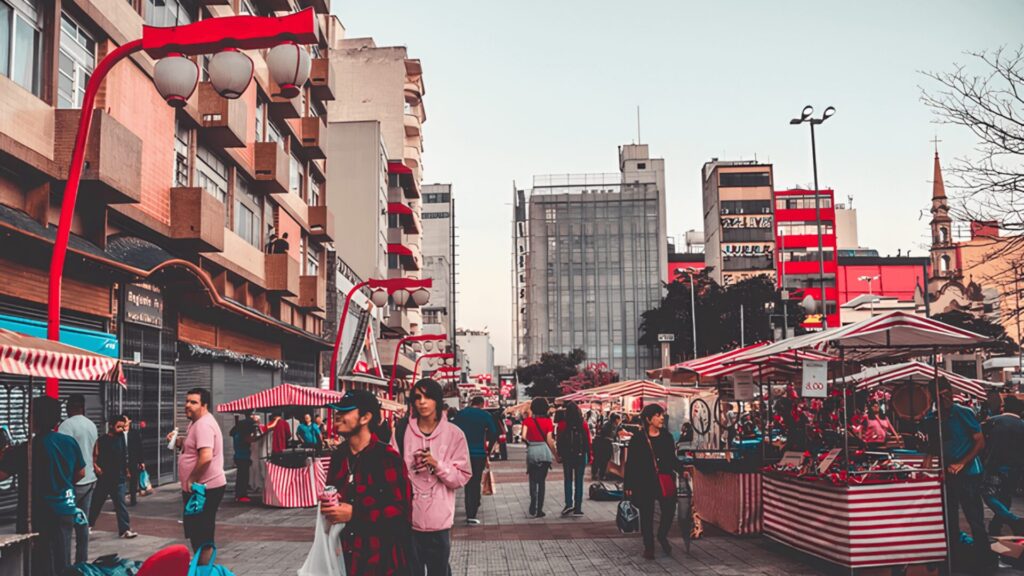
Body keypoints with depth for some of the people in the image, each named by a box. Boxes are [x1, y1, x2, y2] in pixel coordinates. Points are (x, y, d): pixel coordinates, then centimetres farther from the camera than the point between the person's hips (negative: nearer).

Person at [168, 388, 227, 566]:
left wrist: (191, 479, -20)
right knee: (195, 533, 20)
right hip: (197, 488, 11)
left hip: (205, 489, -11)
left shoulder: (204, 424, -20)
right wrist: (179, 441, 11)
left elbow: (206, 457, -30)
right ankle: (200, 566, 32)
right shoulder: (195, 422, 13)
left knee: (202, 536, -4)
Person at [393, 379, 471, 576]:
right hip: (407, 517, 1)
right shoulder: (402, 430, 0)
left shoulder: (454, 434, -3)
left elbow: (462, 477, -3)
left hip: (438, 519, -1)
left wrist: (437, 464, -15)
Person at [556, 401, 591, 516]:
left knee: (568, 480, 11)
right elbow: (588, 442, -3)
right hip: (581, 455, 0)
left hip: (567, 455, 0)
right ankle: (577, 508, 5)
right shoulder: (584, 424, -4)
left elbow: (559, 441, -6)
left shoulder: (562, 424, -7)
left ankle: (569, 503, -4)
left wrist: (559, 455, 2)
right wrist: (589, 457, 5)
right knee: (579, 481, 6)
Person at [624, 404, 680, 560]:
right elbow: (630, 463, -2)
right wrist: (628, 485, -4)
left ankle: (662, 536, 19)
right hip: (644, 481, -3)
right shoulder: (638, 438, -4)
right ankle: (648, 546, 19)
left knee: (669, 509, -9)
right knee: (646, 514, 4)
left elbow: (672, 458, 15)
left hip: (665, 480, 3)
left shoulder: (666, 436, 7)